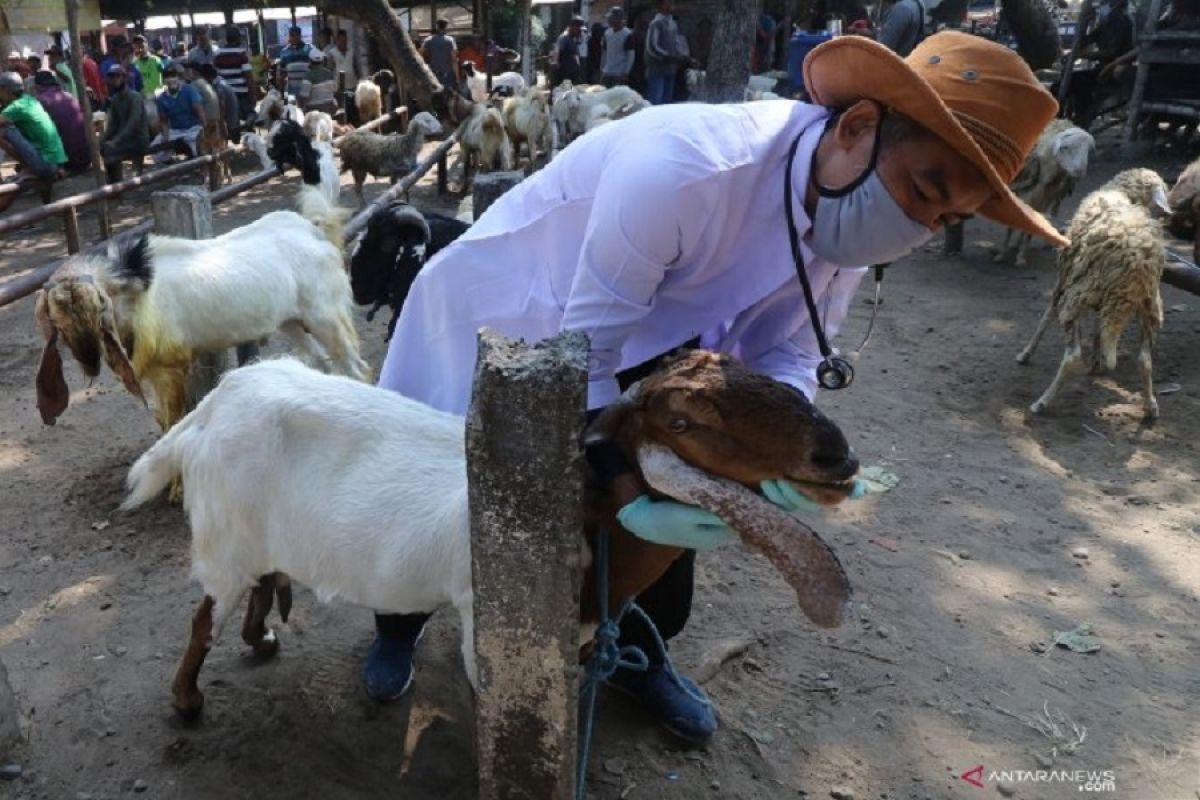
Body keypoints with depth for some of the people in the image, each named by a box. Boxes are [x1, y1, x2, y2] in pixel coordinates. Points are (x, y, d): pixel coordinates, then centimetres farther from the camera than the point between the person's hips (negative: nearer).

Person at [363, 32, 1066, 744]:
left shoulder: (848, 210, -15)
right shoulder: (682, 167, -41)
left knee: (678, 509, 7)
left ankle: (636, 654, 36)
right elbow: (588, 347, -34)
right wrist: (630, 495, -36)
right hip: (496, 317, -5)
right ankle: (399, 626, 44)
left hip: (631, 340, 6)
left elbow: (785, 350, -9)